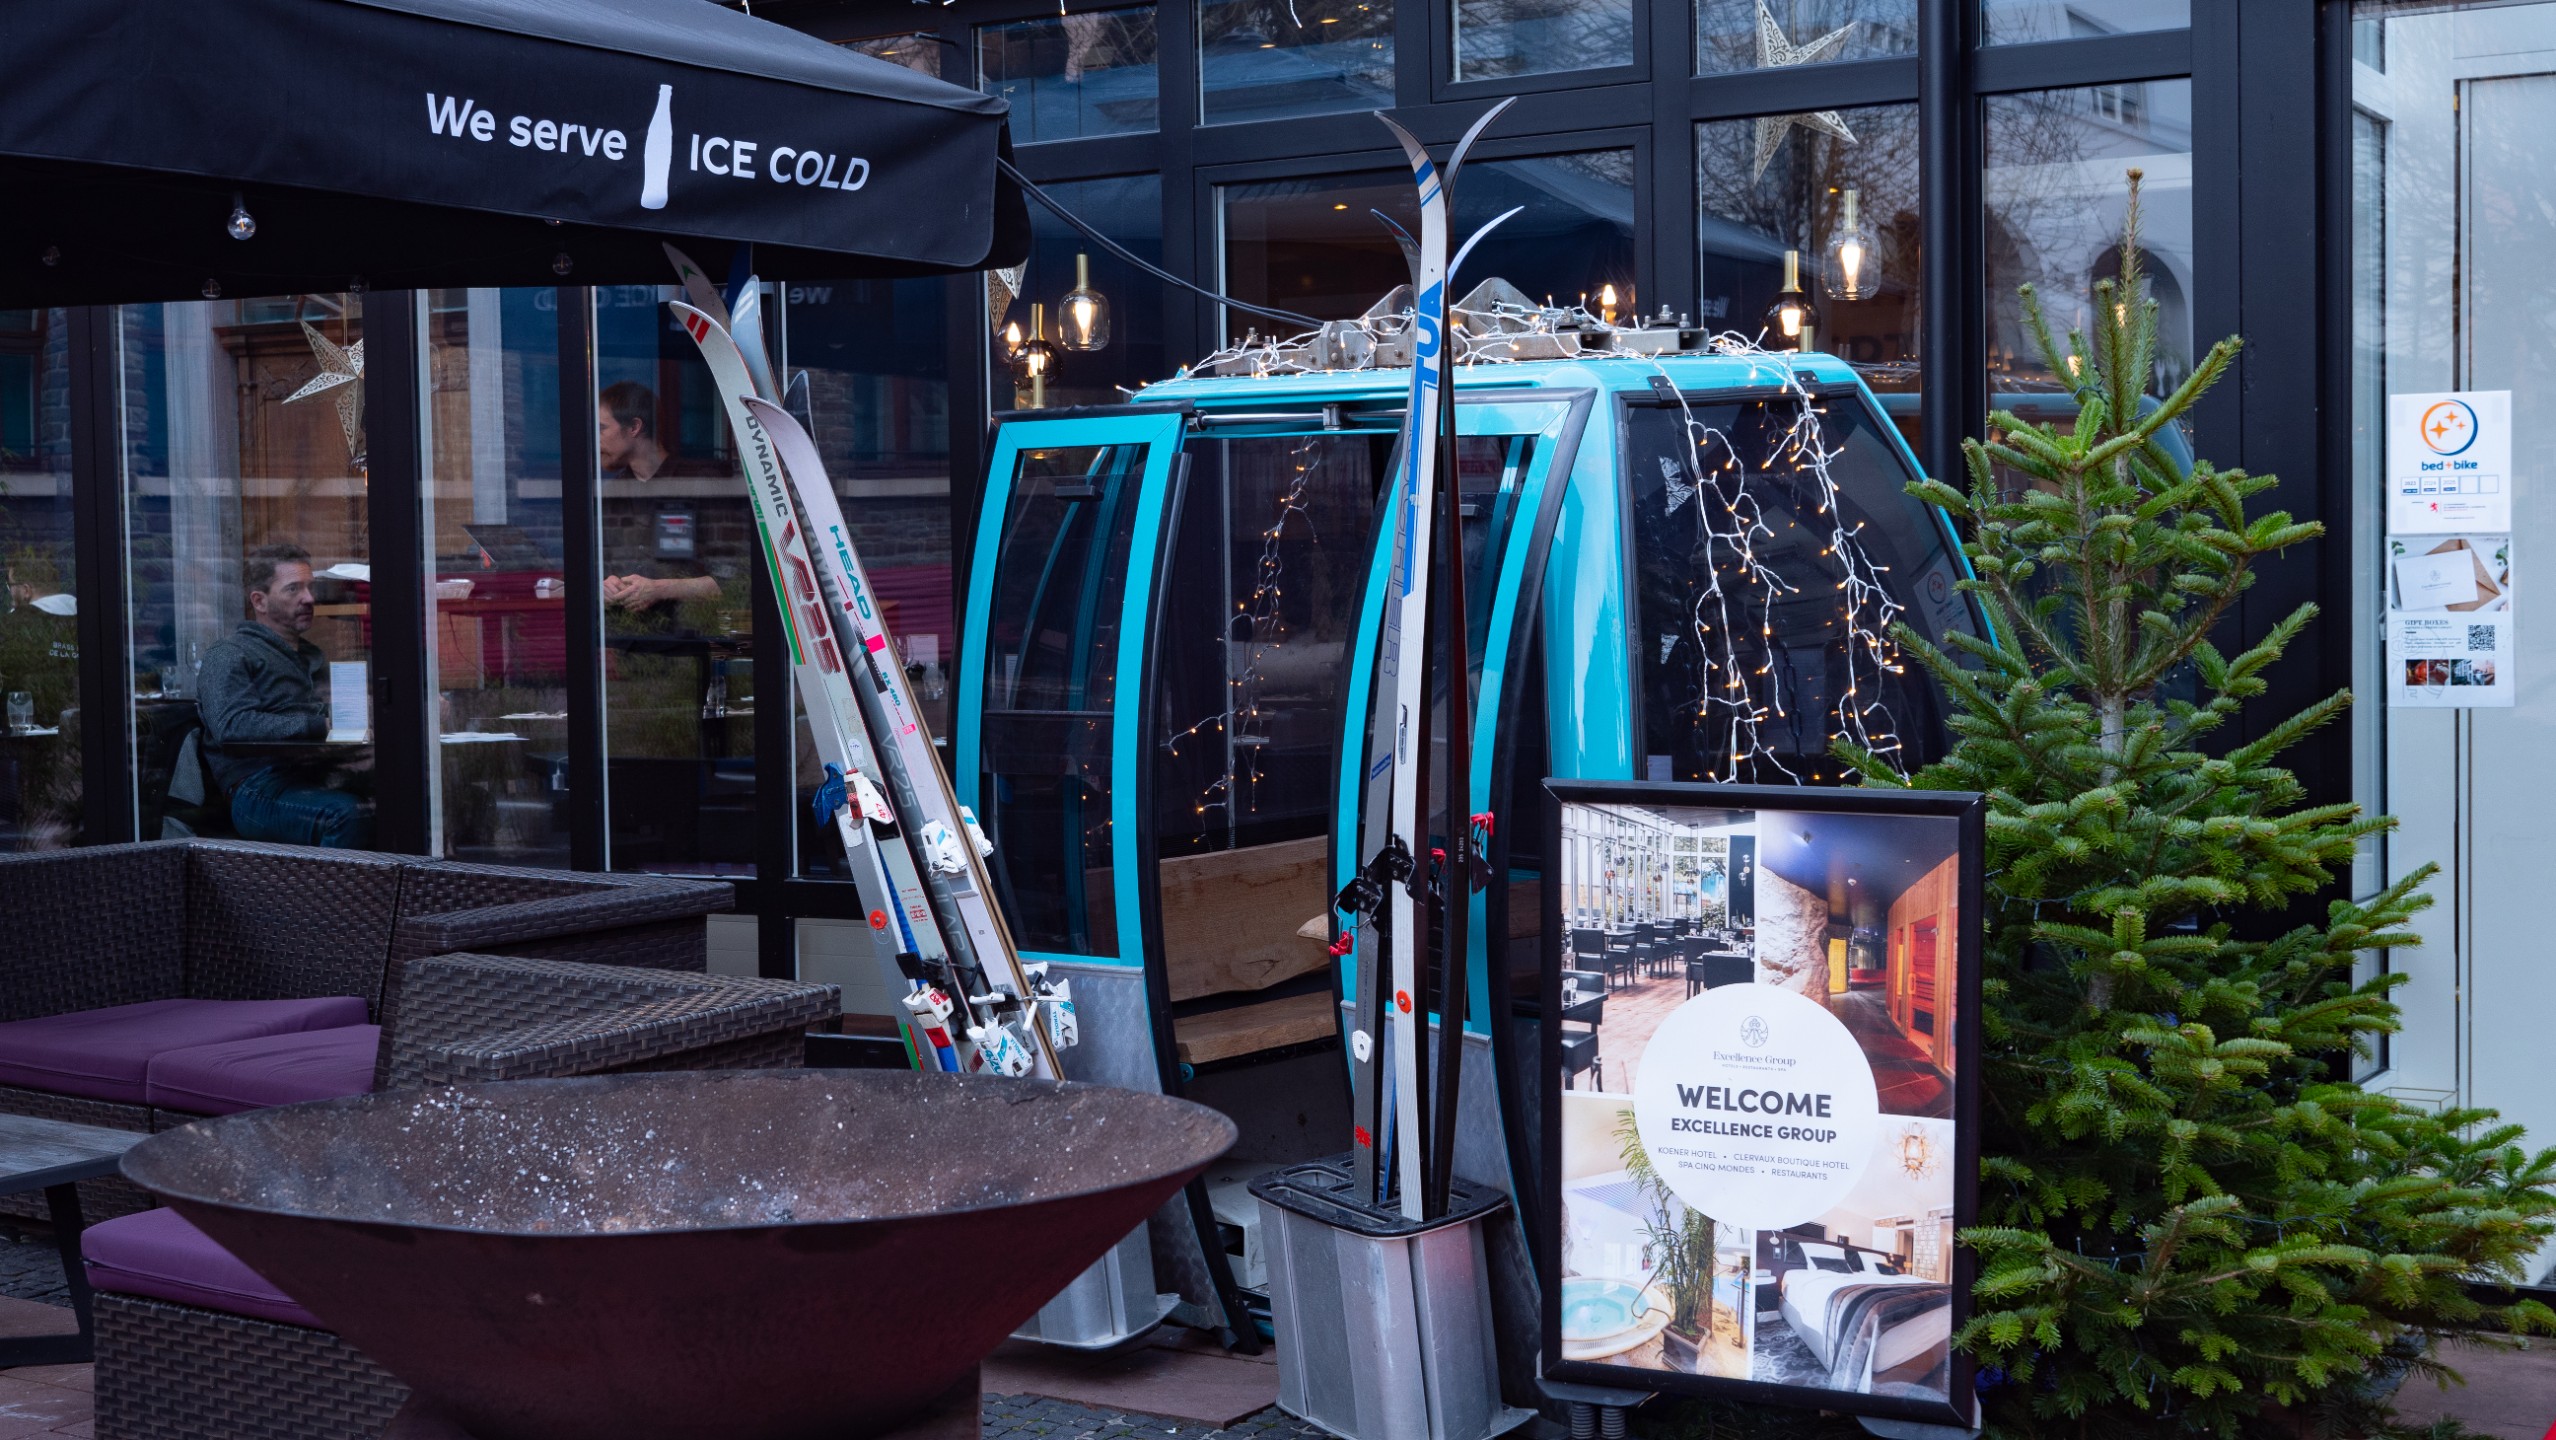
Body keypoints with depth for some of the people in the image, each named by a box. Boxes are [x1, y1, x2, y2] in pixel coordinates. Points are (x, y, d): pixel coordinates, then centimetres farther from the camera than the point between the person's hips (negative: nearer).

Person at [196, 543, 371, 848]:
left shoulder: (313, 657, 33)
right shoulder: (228, 655, 7)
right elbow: (231, 726, -10)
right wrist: (319, 726, -14)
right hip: (262, 791, -6)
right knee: (349, 814, -39)